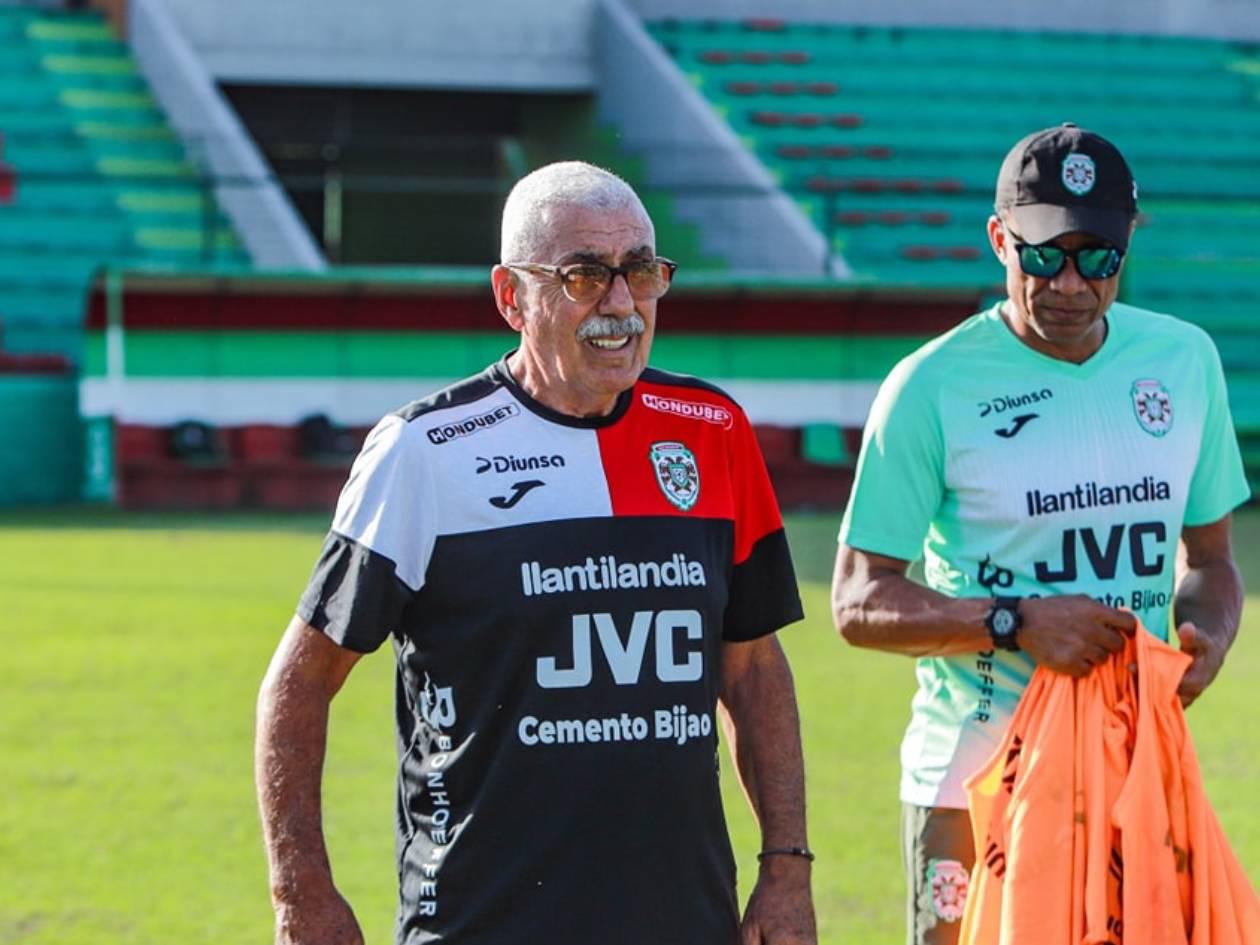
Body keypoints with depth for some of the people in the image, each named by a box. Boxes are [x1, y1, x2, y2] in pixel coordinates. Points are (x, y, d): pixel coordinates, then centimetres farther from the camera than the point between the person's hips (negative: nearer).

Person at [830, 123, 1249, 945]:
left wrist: (1208, 636, -6)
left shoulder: (1185, 360, 7)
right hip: (975, 777, -4)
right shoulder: (934, 386, -8)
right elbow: (860, 604, -9)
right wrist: (1017, 623, -23)